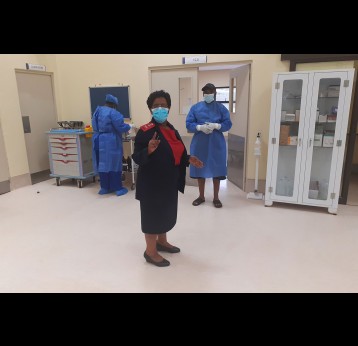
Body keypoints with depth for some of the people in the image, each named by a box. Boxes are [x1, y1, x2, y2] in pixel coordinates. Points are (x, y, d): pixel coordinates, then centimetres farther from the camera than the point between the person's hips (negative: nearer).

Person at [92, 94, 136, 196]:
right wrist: (130, 126, 2)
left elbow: (95, 127, 19)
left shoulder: (97, 112, 13)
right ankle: (118, 188, 8)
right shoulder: (113, 113, -13)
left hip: (98, 141, 7)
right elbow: (121, 127, -15)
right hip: (110, 142, -7)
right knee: (114, 163, 1)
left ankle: (105, 187, 20)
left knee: (102, 163, 12)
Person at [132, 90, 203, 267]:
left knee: (167, 211, 19)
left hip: (169, 181, 8)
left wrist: (188, 159, 1)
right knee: (153, 213, 3)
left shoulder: (172, 130, 8)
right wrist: (149, 150, -35)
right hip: (151, 182, -8)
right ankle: (150, 251, 21)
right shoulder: (145, 131, -16)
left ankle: (162, 241, 41)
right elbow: (137, 158, -18)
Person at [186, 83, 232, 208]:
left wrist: (216, 125, -19)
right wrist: (200, 127, -18)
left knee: (216, 170, 2)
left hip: (216, 144, -1)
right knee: (200, 169, 8)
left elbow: (228, 124, -1)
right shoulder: (195, 107, 5)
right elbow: (188, 124, 0)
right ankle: (201, 196, 23)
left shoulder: (221, 108, 4)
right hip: (200, 143, 1)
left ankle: (216, 198, 17)